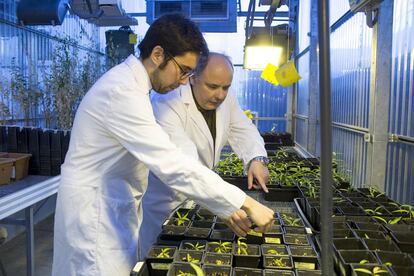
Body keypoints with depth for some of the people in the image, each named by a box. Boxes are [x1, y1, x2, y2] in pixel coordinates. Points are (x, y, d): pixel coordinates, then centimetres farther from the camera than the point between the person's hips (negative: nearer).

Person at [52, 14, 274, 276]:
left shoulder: (131, 83, 7)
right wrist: (246, 202, -25)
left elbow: (165, 157, 7)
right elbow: (174, 165, -31)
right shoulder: (123, 92, -25)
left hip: (114, 209, 9)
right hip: (96, 213, -9)